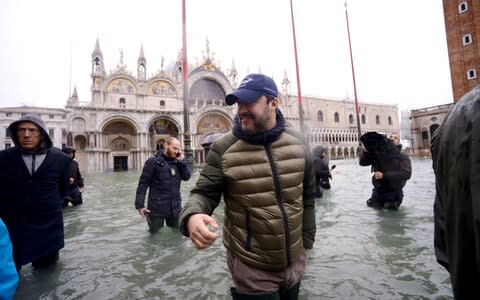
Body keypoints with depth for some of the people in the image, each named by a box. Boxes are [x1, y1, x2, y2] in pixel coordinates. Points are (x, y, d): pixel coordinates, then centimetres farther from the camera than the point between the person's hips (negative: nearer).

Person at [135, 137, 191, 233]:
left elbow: (187, 177, -1)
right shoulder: (153, 161, -10)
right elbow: (143, 183, -10)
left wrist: (182, 161, -9)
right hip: (157, 209, -4)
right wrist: (140, 204, -15)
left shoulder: (177, 162, 5)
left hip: (175, 208, 5)